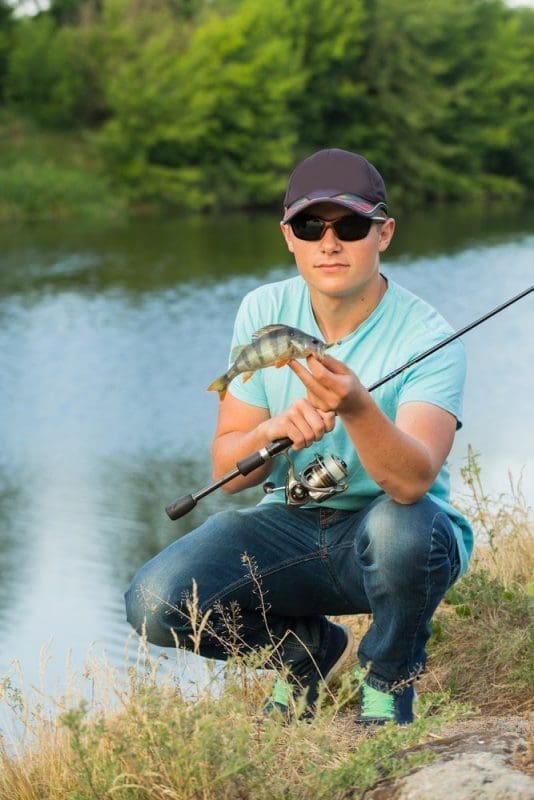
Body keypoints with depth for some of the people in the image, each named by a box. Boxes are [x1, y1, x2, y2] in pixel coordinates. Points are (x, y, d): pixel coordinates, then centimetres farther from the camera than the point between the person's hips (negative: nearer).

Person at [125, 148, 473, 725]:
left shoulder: (426, 338, -17)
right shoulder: (263, 311, -3)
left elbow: (412, 482, -33)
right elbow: (226, 470, -3)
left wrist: (357, 408, -53)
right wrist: (273, 430, -26)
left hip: (404, 537, -4)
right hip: (292, 525, 4)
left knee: (396, 526, -40)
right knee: (154, 602, -20)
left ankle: (387, 686, -7)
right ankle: (316, 651, 10)